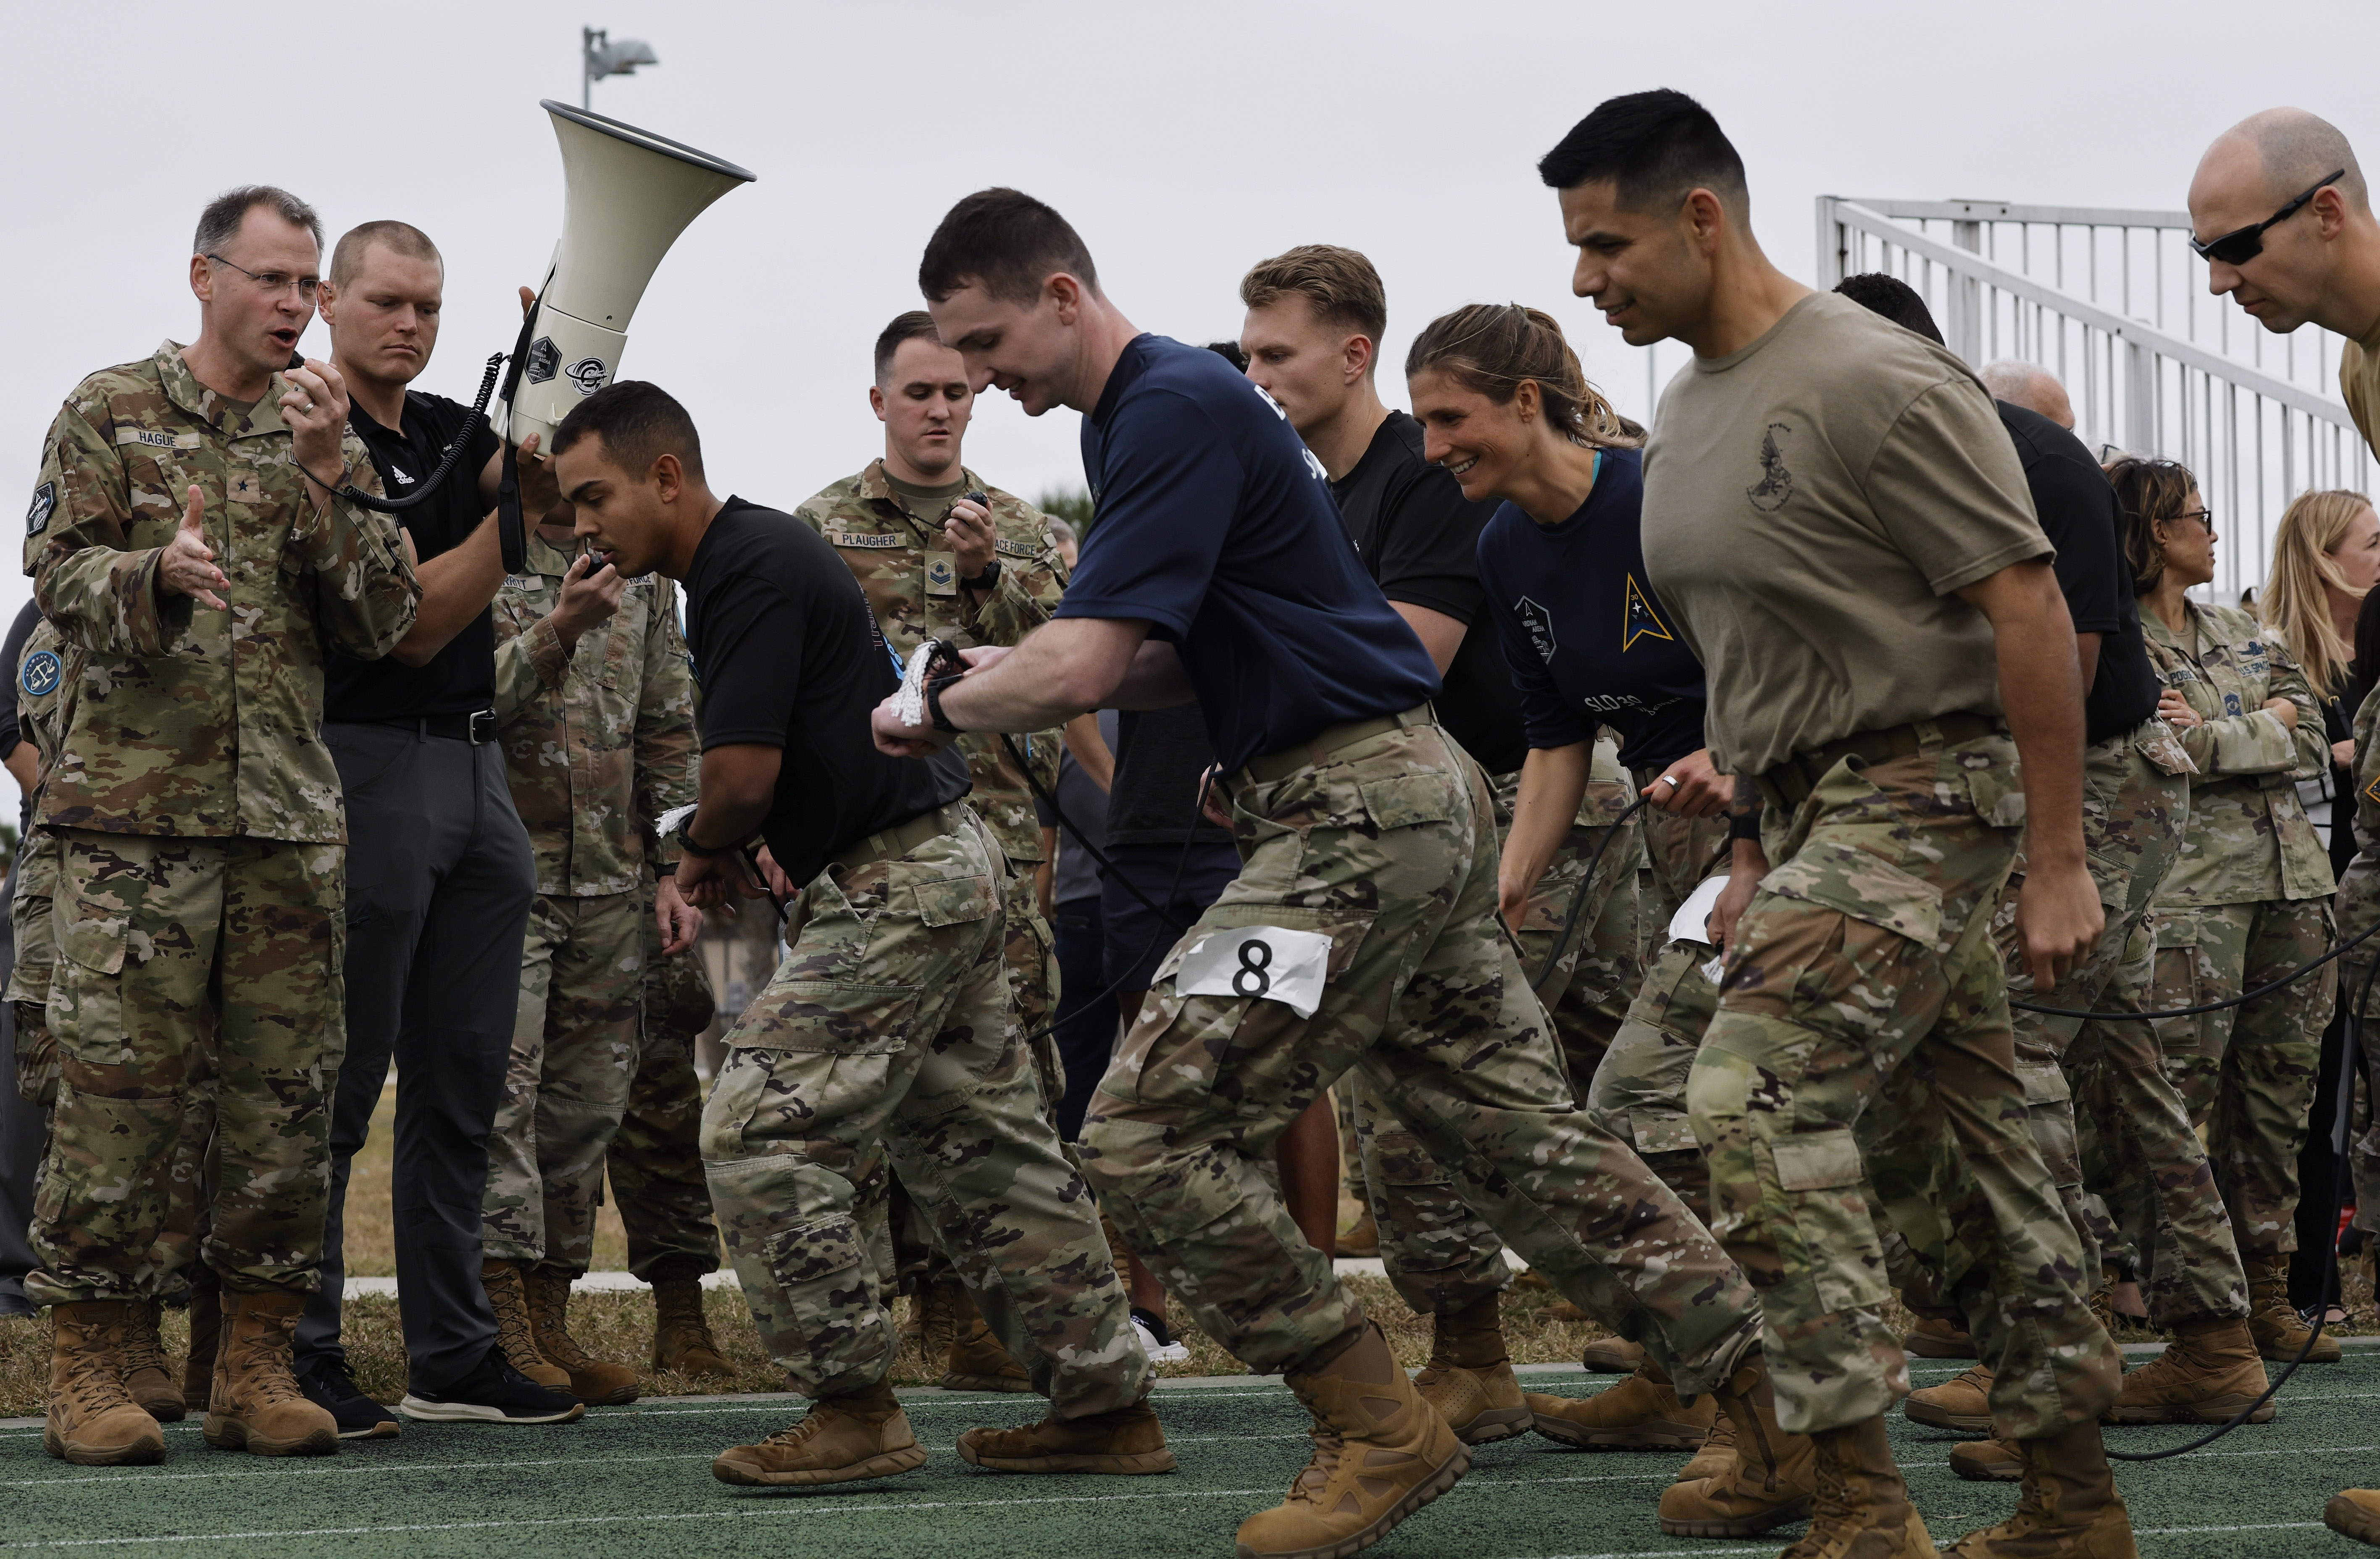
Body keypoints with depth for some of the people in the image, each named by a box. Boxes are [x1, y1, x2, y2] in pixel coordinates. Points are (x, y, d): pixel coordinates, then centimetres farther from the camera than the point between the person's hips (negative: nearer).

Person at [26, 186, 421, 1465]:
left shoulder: (326, 440, 14)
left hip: (291, 815, 4)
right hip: (135, 806, -4)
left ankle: (254, 1370, 10)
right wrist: (157, 574, -22)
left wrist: (324, 482, -7)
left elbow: (383, 624, 5)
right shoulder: (111, 413, 6)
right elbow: (58, 577, -1)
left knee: (283, 1095, 3)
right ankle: (88, 1371, 2)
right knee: (118, 1090, -5)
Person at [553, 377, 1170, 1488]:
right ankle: (1105, 1406, 17)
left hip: (898, 884, -11)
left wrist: (700, 851, 1)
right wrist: (710, 871, 9)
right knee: (979, 1146, 13)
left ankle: (851, 1409, -5)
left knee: (762, 1127, -10)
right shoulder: (758, 553, 16)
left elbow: (743, 776, -21)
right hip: (942, 866, 11)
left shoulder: (751, 567, -16)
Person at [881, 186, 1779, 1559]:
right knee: (1525, 1136, 11)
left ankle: (1384, 1434, -3)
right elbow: (1181, 661, 24)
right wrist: (1017, 672, 9)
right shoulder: (1169, 401, 18)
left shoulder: (1176, 407, -15)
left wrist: (941, 711, -5)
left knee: (1153, 1134, -10)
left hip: (1361, 813, -11)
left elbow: (1083, 667, -22)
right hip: (1414, 796, 11)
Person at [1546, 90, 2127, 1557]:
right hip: (1815, 811, 9)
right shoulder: (1689, 407, 13)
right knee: (1959, 1146, 12)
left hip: (1923, 789, -9)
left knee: (1758, 1097, -20)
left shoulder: (1873, 381, -16)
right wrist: (1756, 854, 21)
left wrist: (2059, 863, -17)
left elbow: (2031, 609, -17)